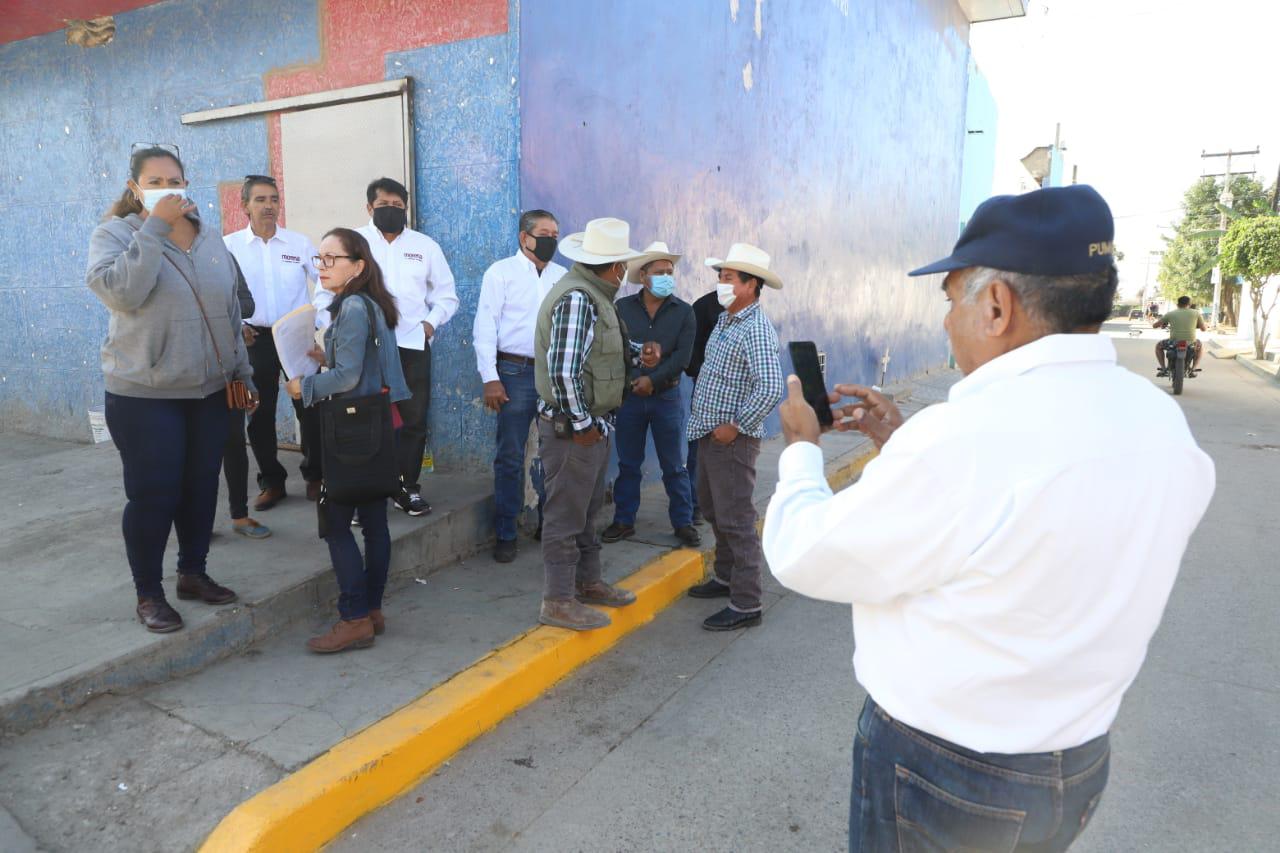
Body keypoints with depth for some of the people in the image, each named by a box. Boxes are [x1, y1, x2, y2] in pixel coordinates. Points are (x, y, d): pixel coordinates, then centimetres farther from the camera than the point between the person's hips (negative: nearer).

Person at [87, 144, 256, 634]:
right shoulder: (115, 234, -5)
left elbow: (231, 310, 15)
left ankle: (194, 573, 29)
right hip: (145, 394, -5)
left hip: (210, 390, 5)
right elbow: (121, 292, -25)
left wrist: (242, 371, 13)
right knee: (152, 494, 0)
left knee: (201, 486, 12)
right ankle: (148, 593, 16)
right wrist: (154, 227, -23)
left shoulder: (210, 238, 9)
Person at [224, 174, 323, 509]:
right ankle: (271, 482, 20)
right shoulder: (229, 246, 0)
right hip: (256, 338, 1)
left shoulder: (299, 243, 1)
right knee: (260, 414, 7)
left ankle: (315, 476, 18)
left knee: (309, 408, 2)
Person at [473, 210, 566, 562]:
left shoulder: (563, 277, 11)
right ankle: (505, 535, 13)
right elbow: (485, 326, -4)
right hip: (516, 372, -4)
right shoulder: (501, 272, 1)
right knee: (510, 457, 2)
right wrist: (490, 378, -10)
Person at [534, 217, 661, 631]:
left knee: (588, 508, 20)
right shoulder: (577, 298, -21)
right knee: (566, 513, 0)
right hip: (571, 426, -10)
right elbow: (563, 371, -25)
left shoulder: (594, 295, 11)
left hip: (594, 425, 10)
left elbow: (608, 347, 21)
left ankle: (587, 581, 35)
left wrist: (640, 352, 1)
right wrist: (582, 423, -18)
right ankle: (558, 601, 11)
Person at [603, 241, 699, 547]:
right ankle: (624, 520, 22)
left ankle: (683, 522, 18)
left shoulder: (683, 311, 0)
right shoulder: (622, 308, 0)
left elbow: (683, 356, -8)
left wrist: (653, 379, -16)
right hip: (628, 395, 0)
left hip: (667, 396, 0)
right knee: (627, 464, 10)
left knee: (674, 465, 7)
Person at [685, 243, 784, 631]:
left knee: (736, 519, -4)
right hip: (710, 434, 10)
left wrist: (735, 427, -21)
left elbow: (770, 389, -28)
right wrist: (706, 421, 14)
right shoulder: (725, 320, 12)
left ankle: (746, 605, 5)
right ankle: (726, 577, 37)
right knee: (713, 510, 21)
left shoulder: (756, 330, -18)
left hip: (732, 439, -10)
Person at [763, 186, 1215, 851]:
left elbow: (804, 558, -19)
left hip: (939, 776, -6)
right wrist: (901, 444, 8)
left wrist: (801, 446, -3)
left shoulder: (961, 437, -31)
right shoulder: (1161, 422, -5)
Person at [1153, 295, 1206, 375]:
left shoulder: (1170, 314, 6)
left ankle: (1163, 369, 16)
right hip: (1190, 343, 1)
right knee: (1200, 347, 36)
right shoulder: (1196, 313, 7)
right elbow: (1203, 329, 15)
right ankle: (1193, 369, 21)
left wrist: (1162, 325, 36)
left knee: (1158, 346, 31)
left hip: (1174, 342, -1)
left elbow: (1154, 325, 12)